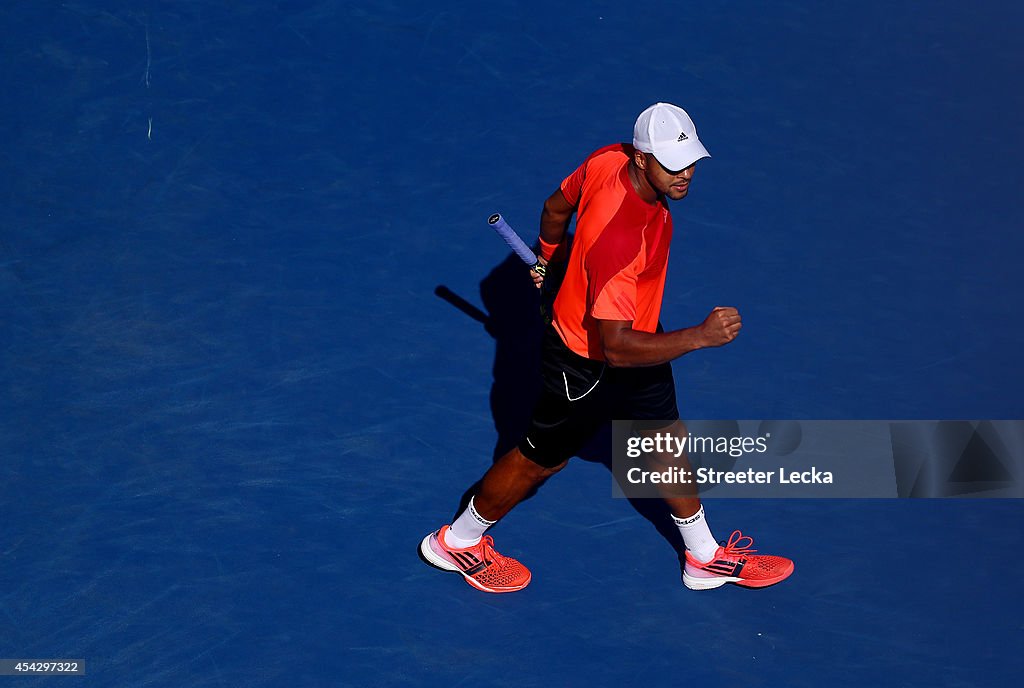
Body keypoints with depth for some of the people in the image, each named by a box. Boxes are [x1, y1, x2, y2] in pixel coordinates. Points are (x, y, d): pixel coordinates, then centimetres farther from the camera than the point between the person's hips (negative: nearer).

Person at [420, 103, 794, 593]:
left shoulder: (607, 160, -17)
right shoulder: (619, 238, -43)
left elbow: (556, 206, 4)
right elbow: (616, 347, -41)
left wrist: (550, 255, 23)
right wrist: (701, 336, -41)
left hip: (634, 335, 8)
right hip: (586, 364, -8)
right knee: (541, 459, 15)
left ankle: (705, 559, 42)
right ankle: (457, 541, 41)